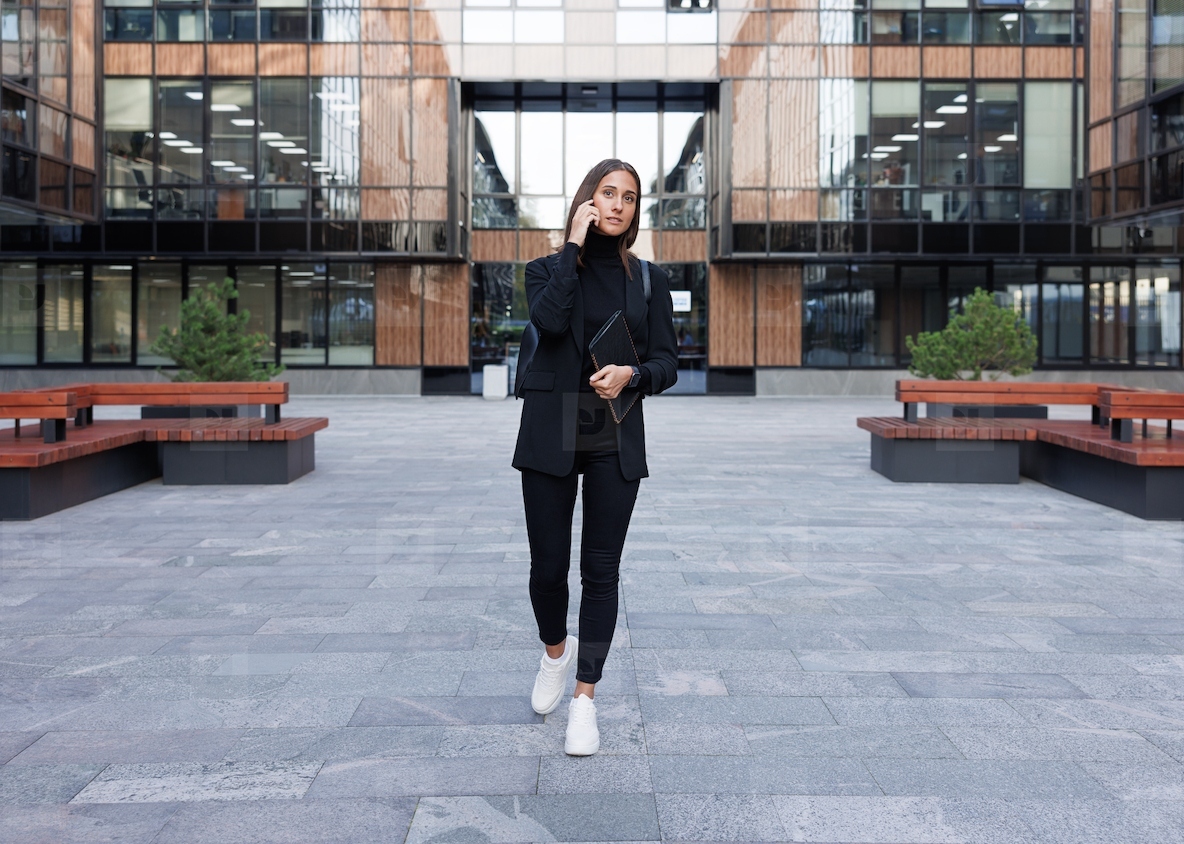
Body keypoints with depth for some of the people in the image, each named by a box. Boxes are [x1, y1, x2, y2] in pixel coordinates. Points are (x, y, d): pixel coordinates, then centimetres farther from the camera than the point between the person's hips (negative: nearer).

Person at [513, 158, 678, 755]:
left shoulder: (648, 280, 8)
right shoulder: (547, 269, 4)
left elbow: (667, 363, 6)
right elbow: (548, 320, -19)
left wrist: (632, 375, -15)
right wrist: (575, 245, -12)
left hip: (615, 443, 1)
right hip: (551, 436, -1)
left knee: (601, 570, 2)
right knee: (548, 565, 3)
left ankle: (584, 699, 12)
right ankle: (555, 651, 35)